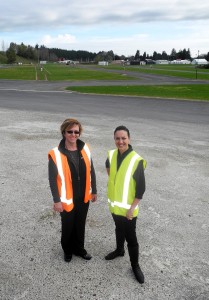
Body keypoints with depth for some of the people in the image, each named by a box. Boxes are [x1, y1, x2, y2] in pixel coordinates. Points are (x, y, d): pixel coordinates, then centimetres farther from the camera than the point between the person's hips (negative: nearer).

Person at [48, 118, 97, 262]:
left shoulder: (85, 149, -5)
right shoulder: (56, 154, -18)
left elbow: (91, 172, 4)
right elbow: (52, 179, -13)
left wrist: (94, 191, 8)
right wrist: (57, 200, -12)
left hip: (83, 197, 4)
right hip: (67, 199, -3)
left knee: (80, 225, 21)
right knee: (68, 226, 17)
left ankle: (79, 248, 43)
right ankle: (68, 250, 42)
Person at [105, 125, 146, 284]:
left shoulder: (137, 160, -22)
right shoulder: (112, 155, -5)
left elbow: (141, 188, -18)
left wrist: (132, 208, -17)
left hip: (128, 208, -5)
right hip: (114, 205, 5)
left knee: (131, 238, 8)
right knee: (119, 230, 27)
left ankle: (135, 265, 28)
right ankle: (119, 250, 50)